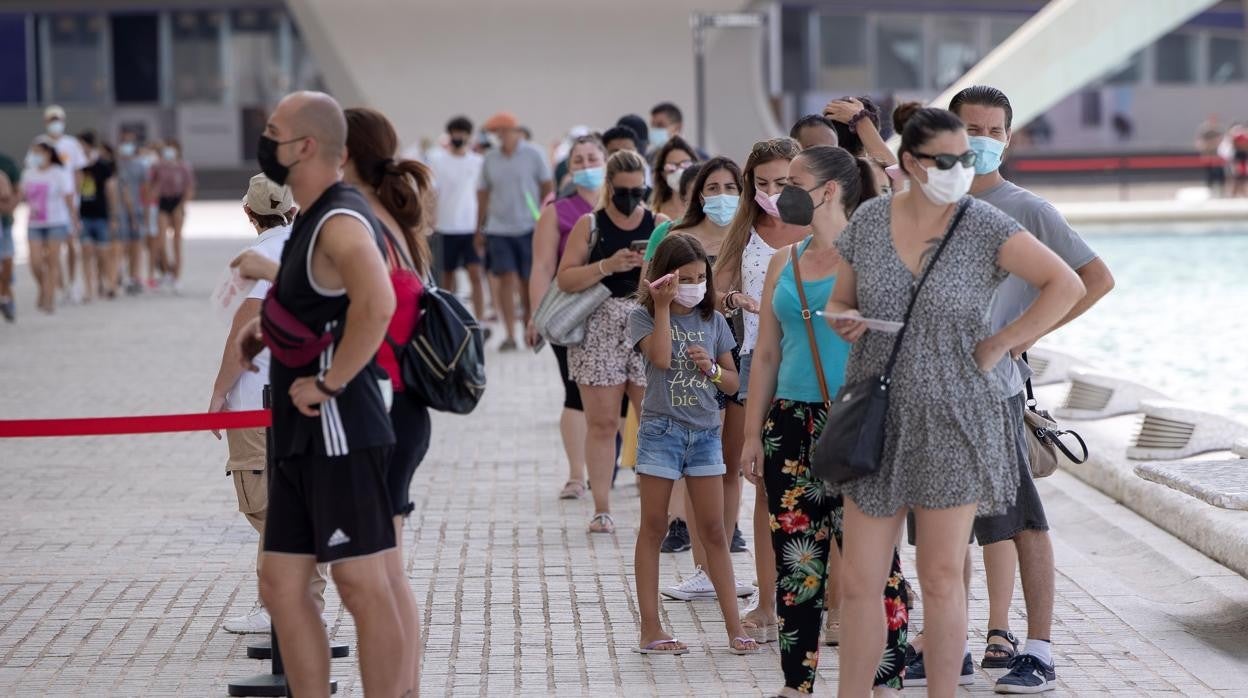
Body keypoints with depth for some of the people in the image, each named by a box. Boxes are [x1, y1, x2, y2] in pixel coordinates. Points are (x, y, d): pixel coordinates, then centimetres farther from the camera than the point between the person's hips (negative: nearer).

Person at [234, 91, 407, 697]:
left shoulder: (341, 222, -17)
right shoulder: (313, 219, 14)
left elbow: (376, 306, -35)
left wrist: (328, 383, -26)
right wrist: (267, 325, 17)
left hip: (341, 431, -10)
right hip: (303, 436, 10)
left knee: (363, 587, -4)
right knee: (281, 584, 12)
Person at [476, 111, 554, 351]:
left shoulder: (533, 154, 0)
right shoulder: (490, 158, 8)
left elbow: (547, 187, 3)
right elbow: (483, 194, 13)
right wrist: (480, 228, 9)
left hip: (529, 226, -2)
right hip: (498, 229, 2)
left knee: (529, 281, 4)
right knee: (506, 279, -7)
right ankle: (509, 335, -7)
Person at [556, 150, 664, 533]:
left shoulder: (659, 224, 10)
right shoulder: (590, 225, 6)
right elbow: (565, 279, -2)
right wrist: (606, 266, -15)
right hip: (599, 331, -1)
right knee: (602, 422, -1)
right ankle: (602, 509, 5)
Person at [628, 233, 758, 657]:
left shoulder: (713, 320, 8)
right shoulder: (643, 317, -2)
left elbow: (732, 383, 11)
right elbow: (661, 357, -21)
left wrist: (712, 368, -8)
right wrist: (663, 307, -20)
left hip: (705, 433, 3)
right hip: (661, 430, -3)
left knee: (714, 531, 5)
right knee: (653, 528, 2)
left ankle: (734, 626, 6)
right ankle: (650, 629, 6)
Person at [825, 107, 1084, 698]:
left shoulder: (985, 227, -6)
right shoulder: (869, 220, 3)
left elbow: (1065, 283, -6)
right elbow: (839, 301, 14)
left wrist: (1001, 344, -9)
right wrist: (844, 321, -10)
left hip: (954, 422, -2)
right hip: (877, 418, 2)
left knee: (941, 578, 3)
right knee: (858, 581, 2)